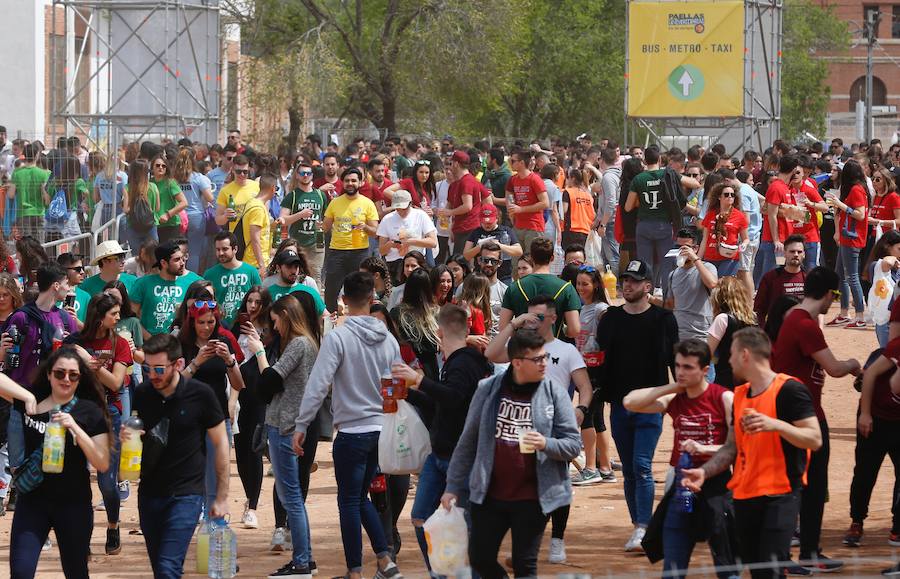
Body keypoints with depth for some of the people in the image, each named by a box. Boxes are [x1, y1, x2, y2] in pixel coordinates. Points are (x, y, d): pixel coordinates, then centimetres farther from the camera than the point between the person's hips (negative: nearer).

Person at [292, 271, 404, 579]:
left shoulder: (337, 338, -13)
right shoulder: (388, 340, 5)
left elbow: (317, 386, -17)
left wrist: (301, 426, -11)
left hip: (352, 431, -6)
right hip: (382, 429, 6)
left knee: (350, 502, 4)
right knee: (361, 497, 19)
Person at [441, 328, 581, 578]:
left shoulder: (554, 393, -5)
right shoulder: (489, 390, 0)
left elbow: (573, 444, -4)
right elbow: (468, 442, 8)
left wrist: (546, 444, -24)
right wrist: (454, 487, 8)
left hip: (531, 498, -2)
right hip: (489, 494, 2)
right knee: (480, 559, 7)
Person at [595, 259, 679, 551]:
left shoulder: (663, 319, 1)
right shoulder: (610, 318, 10)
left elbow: (675, 360, 3)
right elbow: (600, 359, 11)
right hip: (619, 403, 4)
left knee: (642, 467, -14)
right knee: (629, 470, 8)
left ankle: (642, 528, -17)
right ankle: (639, 524, 16)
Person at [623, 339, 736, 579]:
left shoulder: (724, 399, -8)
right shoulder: (674, 400, 7)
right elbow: (630, 402, -2)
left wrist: (703, 448, -23)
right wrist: (672, 387, -3)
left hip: (715, 485, -5)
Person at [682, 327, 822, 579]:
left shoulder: (789, 389, -10)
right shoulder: (740, 395, 14)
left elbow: (814, 439, -14)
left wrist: (776, 425, -27)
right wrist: (704, 472, 5)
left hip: (779, 496, -8)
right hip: (744, 497, 8)